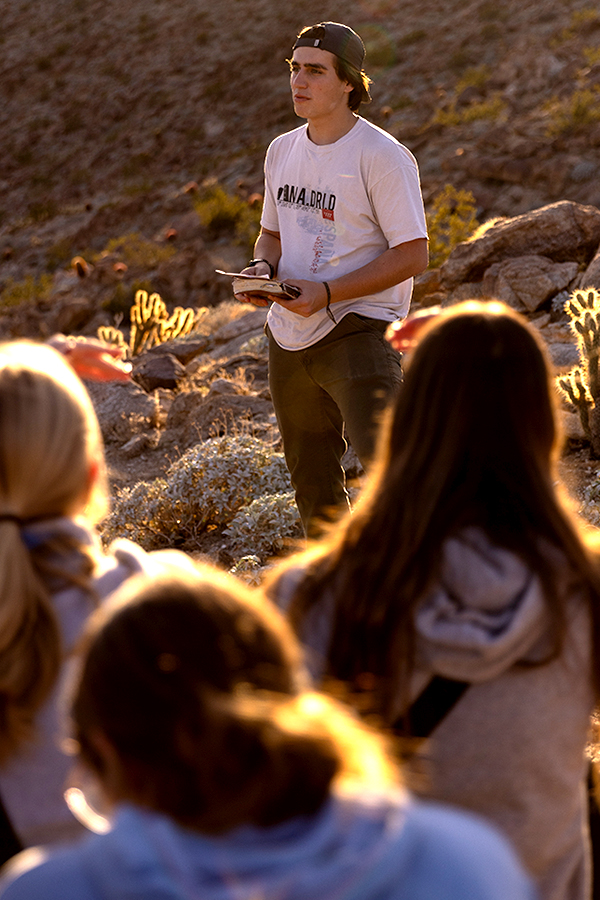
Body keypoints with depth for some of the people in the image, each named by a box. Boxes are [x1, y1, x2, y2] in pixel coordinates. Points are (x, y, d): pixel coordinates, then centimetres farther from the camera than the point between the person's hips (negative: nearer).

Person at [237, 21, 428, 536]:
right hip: (289, 337, 7)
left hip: (359, 329, -7)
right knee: (311, 479, 15)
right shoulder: (282, 151, 11)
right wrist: (261, 268, -1)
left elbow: (413, 256, -15)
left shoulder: (383, 156, -12)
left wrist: (327, 293, -22)